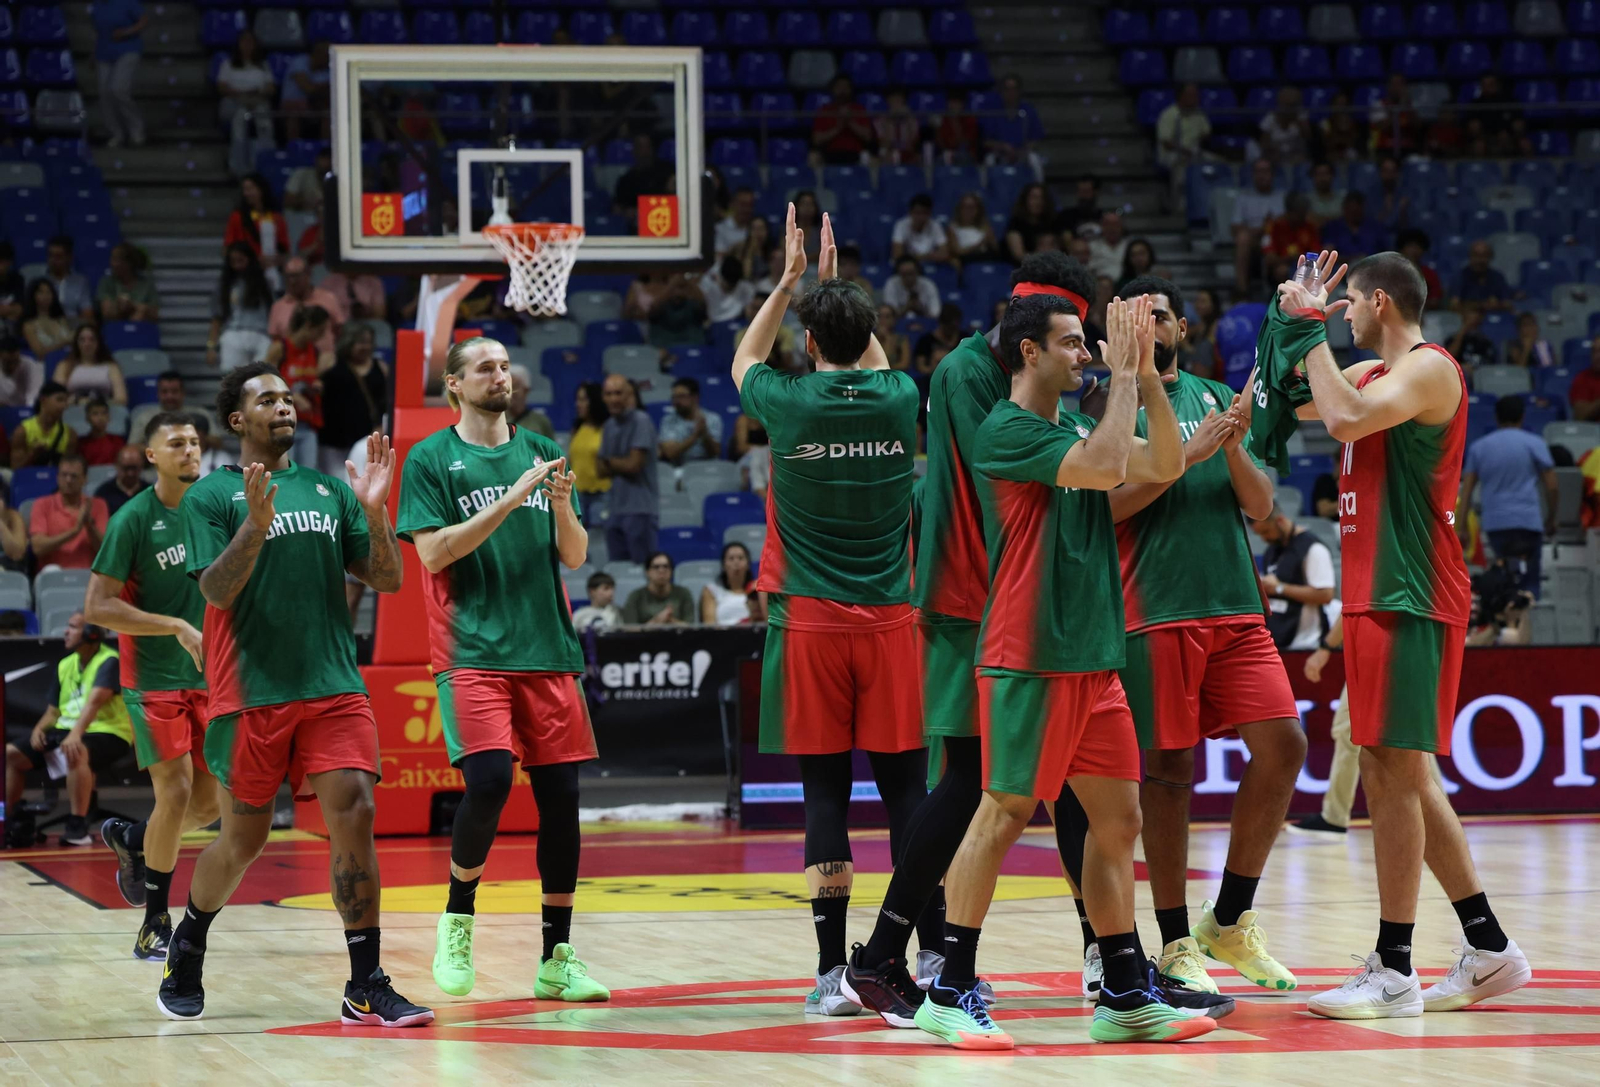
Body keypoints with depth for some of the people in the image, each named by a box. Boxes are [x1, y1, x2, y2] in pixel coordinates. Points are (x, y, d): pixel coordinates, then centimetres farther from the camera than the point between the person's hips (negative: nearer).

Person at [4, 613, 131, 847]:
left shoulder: (109, 661, -10)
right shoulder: (66, 665, 14)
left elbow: (94, 701, -26)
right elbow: (53, 711, 17)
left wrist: (76, 734, -40)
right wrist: (39, 729, -6)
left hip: (106, 732, -8)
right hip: (66, 730, 8)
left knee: (76, 753, -41)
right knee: (10, 753, -4)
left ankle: (77, 827, -36)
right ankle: (15, 826, 0)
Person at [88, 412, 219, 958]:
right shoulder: (133, 519, -11)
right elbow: (98, 608, -14)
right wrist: (177, 627, -18)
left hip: (207, 677, 6)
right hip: (153, 678, -6)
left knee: (214, 798, 4)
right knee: (176, 792, -10)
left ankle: (131, 840, 31)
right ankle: (156, 924, 4)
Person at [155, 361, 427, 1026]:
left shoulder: (329, 491, 12)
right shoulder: (210, 496, 0)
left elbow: (387, 580, 10)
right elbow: (217, 591, -12)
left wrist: (375, 511, -6)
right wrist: (256, 523, -25)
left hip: (333, 687, 3)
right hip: (250, 692, -3)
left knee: (354, 814, -11)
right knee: (244, 838, 5)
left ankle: (366, 989, -10)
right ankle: (186, 948, 33)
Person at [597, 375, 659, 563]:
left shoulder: (641, 422, -8)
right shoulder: (609, 426, 14)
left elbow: (634, 464, -12)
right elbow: (602, 470, 13)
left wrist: (608, 461, 4)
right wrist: (620, 465, -7)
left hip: (640, 509, -7)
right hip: (616, 510, 7)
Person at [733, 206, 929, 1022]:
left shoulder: (788, 403, -4)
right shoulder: (897, 400, 1)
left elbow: (743, 363, 22)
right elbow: (875, 363, 29)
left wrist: (789, 283, 27)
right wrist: (835, 284, 33)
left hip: (811, 621, -1)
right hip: (890, 619, 2)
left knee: (825, 790, -1)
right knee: (906, 786, 5)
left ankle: (835, 972, -3)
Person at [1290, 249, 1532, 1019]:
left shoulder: (1430, 370, -12)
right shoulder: (1373, 374, 17)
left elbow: (1346, 418, -28)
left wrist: (1313, 326, -17)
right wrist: (1301, 318, 14)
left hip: (1412, 599, -10)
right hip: (1377, 595, 10)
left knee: (1393, 770, -9)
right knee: (1395, 774, 12)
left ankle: (1393, 970, -7)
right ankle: (1489, 950, 17)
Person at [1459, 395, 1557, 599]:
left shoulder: (1478, 447, 12)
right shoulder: (1534, 443, 3)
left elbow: (1466, 489, 7)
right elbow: (1551, 486, -1)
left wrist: (1461, 527, 8)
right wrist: (1551, 519, 12)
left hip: (1494, 522, 3)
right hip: (1528, 521, -3)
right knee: (1529, 581, 1)